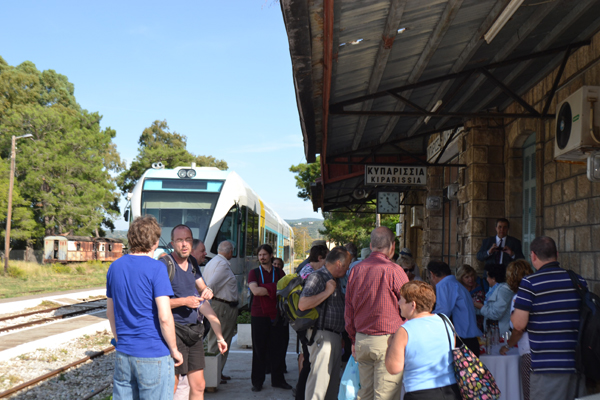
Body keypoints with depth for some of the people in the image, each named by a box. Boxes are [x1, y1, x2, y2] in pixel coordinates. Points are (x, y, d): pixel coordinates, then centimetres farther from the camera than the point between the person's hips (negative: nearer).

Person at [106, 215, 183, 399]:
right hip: (154, 355, -6)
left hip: (123, 354, 6)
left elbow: (110, 313, 15)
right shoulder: (156, 268, -13)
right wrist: (174, 350, -5)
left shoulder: (115, 267, 6)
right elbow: (164, 317, -17)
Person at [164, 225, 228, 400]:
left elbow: (202, 289, 23)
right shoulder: (164, 265, -11)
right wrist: (184, 301, -21)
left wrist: (207, 291, 0)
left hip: (194, 331, 7)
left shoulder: (192, 262, 12)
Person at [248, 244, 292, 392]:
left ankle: (277, 379, 16)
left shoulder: (279, 273, 12)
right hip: (259, 315, -2)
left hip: (277, 315, 2)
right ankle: (257, 381, 11)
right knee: (259, 349, 2)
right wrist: (275, 289, -9)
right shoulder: (254, 273, 5)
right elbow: (255, 291, -11)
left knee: (278, 348, 4)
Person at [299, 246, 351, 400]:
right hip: (322, 336, -9)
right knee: (319, 381, -9)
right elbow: (303, 304, -25)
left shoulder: (334, 280, 18)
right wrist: (327, 292, -19)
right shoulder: (317, 277, -11)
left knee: (333, 382, 13)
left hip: (335, 337, 9)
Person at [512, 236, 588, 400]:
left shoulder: (530, 283, -9)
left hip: (547, 364, -5)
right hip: (578, 362, 5)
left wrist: (514, 312, 8)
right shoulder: (579, 281, 6)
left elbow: (519, 324, -12)